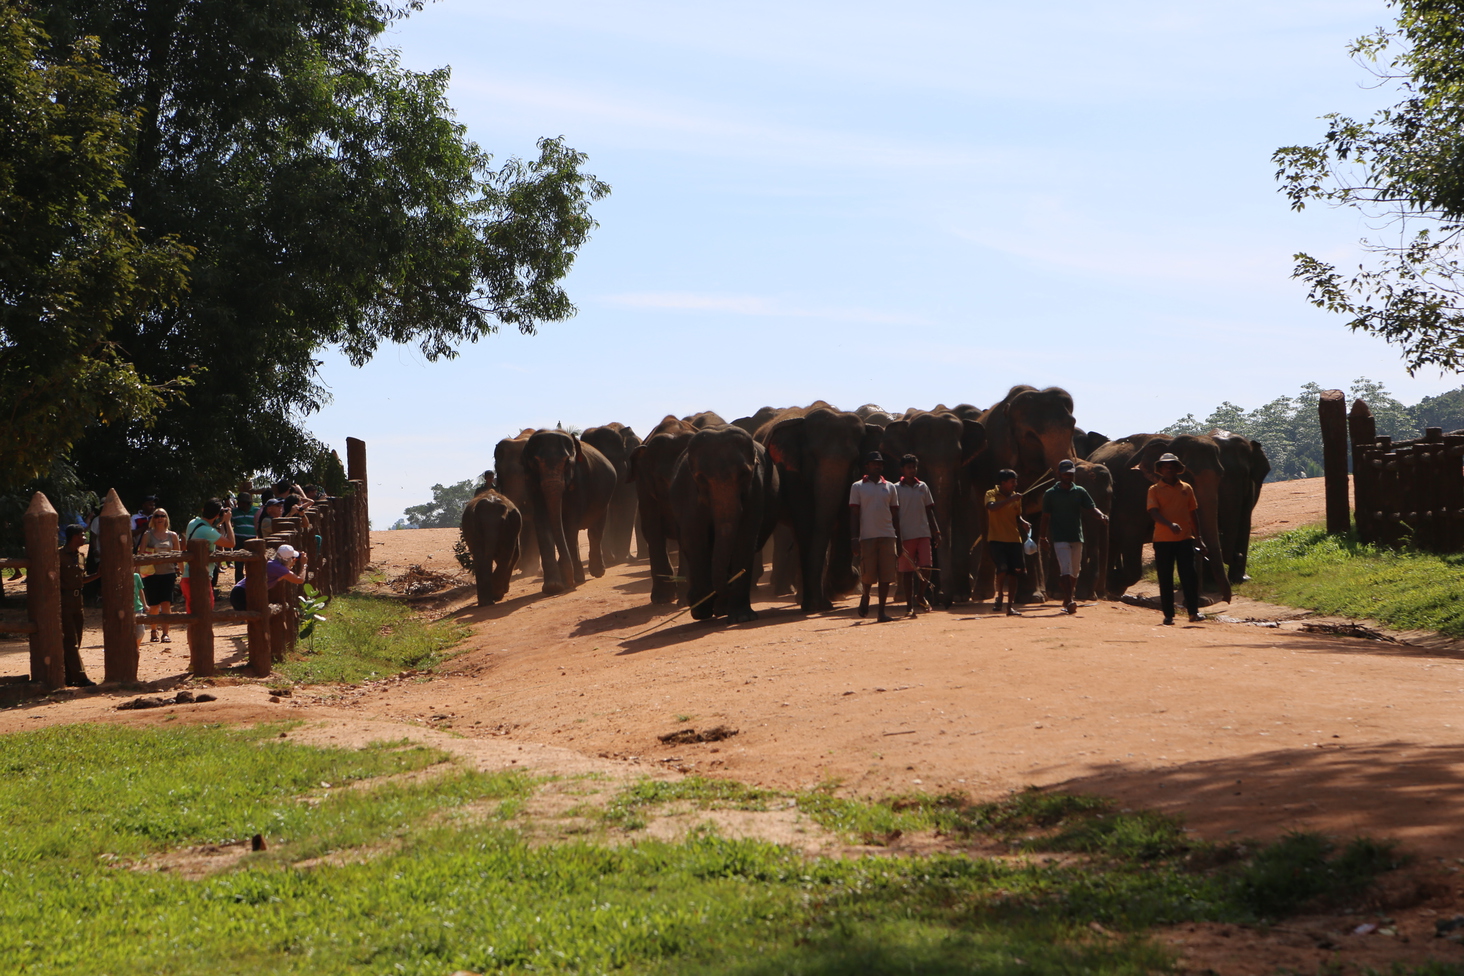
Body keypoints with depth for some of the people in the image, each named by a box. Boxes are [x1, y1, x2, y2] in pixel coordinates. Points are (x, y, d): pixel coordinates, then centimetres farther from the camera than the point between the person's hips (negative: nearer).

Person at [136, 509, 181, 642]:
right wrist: (138, 572, -8)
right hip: (151, 573, 0)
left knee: (166, 603, -10)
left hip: (168, 572, 0)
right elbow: (140, 554, 1)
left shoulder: (172, 536, 8)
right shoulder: (148, 535, 4)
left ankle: (165, 634, -11)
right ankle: (154, 631, 24)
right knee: (154, 605, 5)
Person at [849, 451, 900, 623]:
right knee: (868, 573, -3)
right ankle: (865, 596, 29)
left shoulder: (889, 487, 13)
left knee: (886, 575, -3)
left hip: (887, 536, 3)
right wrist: (855, 538, -8)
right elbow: (854, 513, 0)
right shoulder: (857, 487, 4)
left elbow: (895, 514, 15)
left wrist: (898, 538, 9)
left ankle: (882, 612, 1)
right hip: (867, 536, -3)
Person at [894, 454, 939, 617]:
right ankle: (910, 606, 5)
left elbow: (929, 511, 15)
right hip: (906, 535, -3)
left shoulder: (923, 487, 12)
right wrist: (897, 538, -7)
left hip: (923, 533, 3)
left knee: (925, 567, -7)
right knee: (907, 571, 0)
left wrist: (936, 532, 9)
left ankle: (920, 596, 14)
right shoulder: (896, 488, 0)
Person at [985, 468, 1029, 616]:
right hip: (997, 539, -5)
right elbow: (992, 507, -24)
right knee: (1002, 569, -20)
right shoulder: (991, 494, -3)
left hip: (1014, 539, 5)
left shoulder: (1016, 497, 12)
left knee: (1014, 573, 2)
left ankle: (1010, 606, 10)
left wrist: (1024, 523, 2)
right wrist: (1010, 499, -28)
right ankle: (999, 597, 6)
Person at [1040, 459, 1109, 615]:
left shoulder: (1080, 491, 9)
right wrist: (1043, 536, 1)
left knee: (1074, 571, 11)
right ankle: (1069, 601, -24)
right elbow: (1046, 516, 4)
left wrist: (1101, 515, -20)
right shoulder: (1050, 494, 1)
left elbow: (1091, 507, 1)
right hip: (1059, 538, -4)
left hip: (1077, 537, 4)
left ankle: (1069, 599, 26)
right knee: (1065, 569, -16)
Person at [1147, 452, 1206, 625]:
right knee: (1165, 579, 1)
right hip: (1163, 540, -2)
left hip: (1185, 539, 2)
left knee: (1189, 575, -6)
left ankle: (1194, 611, -1)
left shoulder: (1186, 489, 11)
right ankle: (1168, 615, 7)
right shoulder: (1155, 490, 2)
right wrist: (1170, 524, -29)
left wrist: (1198, 538, 13)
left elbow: (1193, 513, 15)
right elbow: (1153, 512, -12)